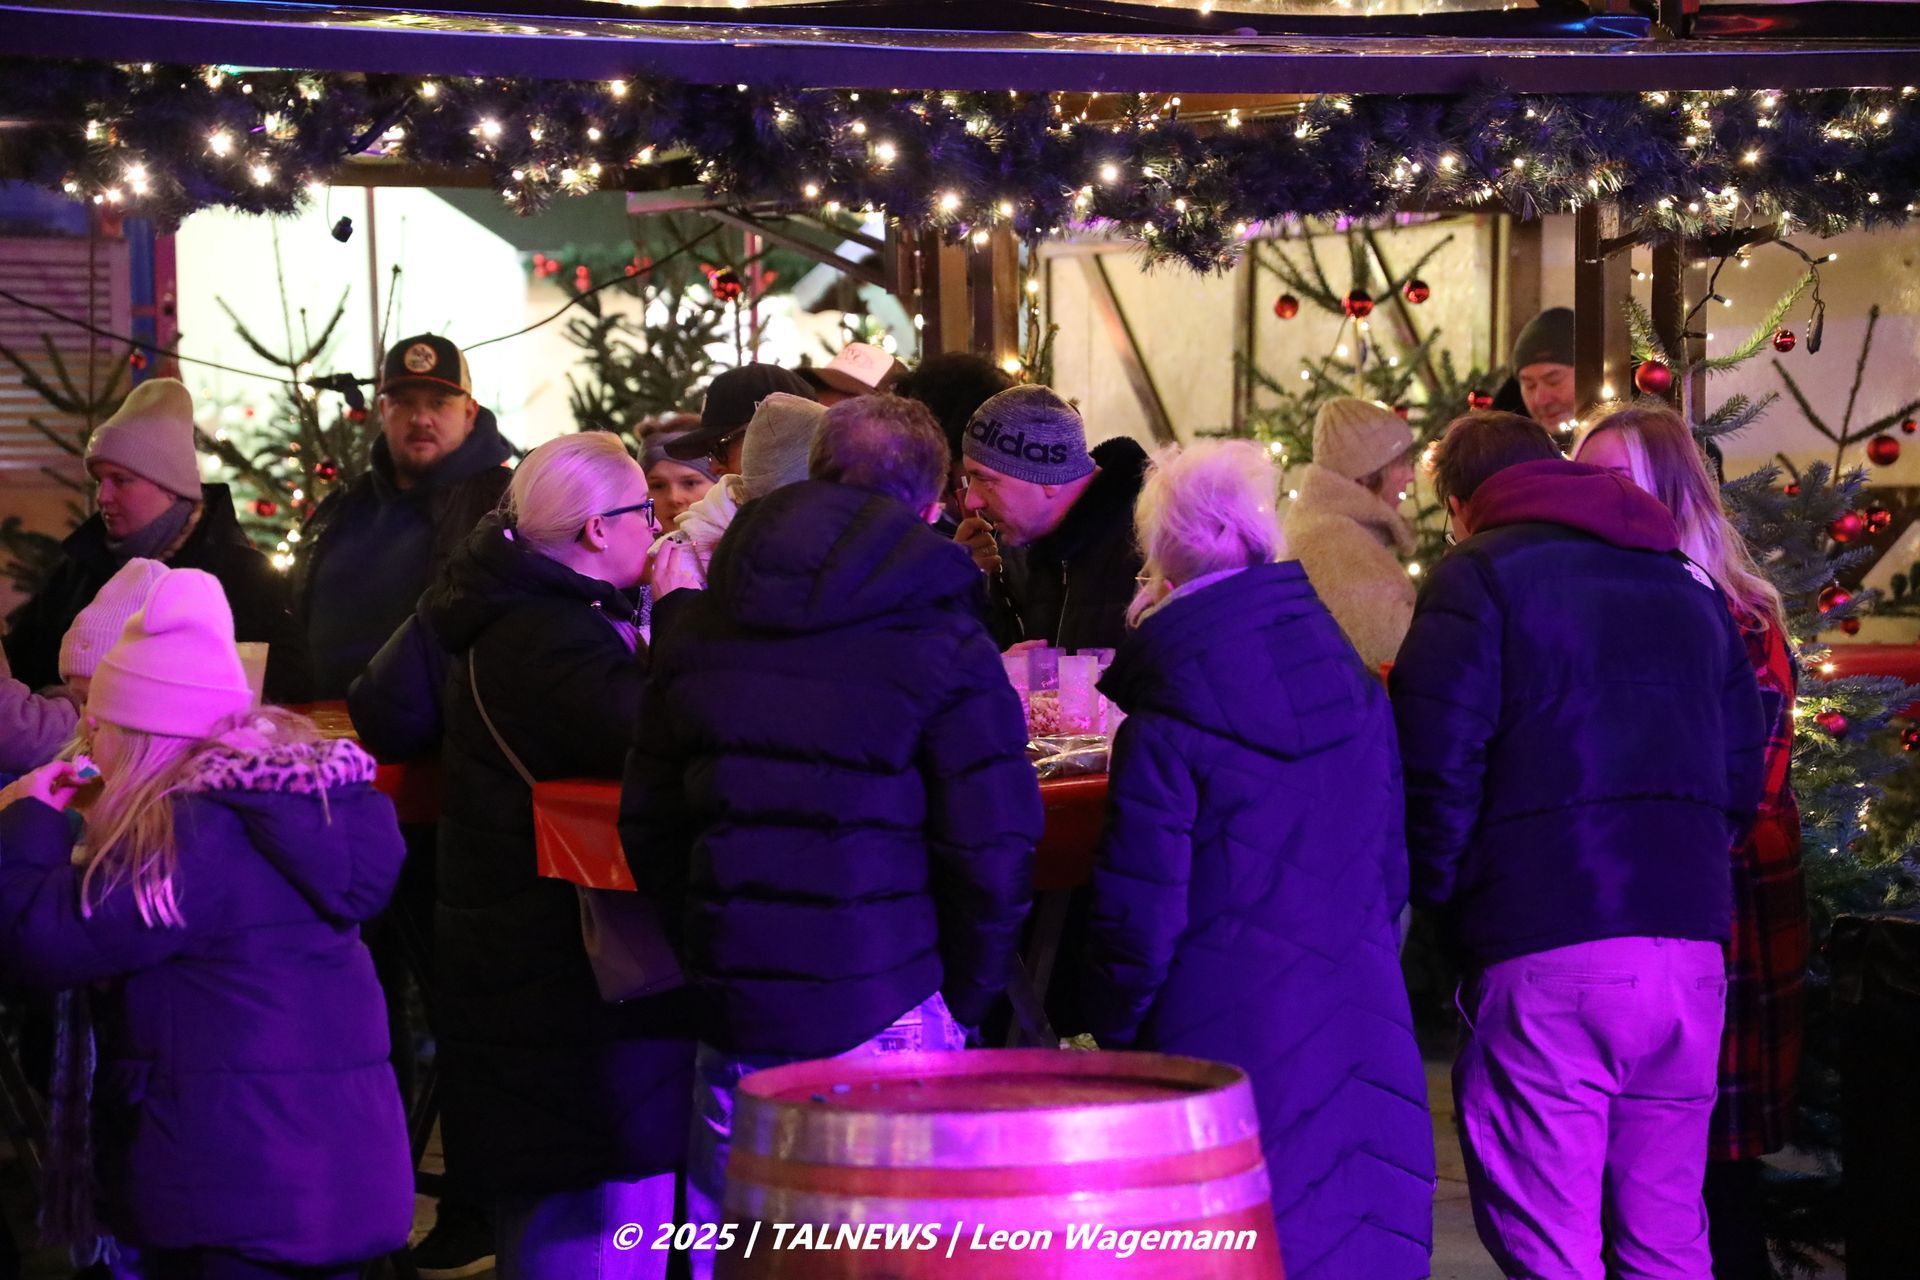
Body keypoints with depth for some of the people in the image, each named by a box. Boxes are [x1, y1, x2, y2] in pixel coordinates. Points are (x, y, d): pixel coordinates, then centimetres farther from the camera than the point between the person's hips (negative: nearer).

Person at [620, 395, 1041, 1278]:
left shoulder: (696, 630, 8)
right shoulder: (941, 642, -7)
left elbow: (648, 830, 10)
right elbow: (991, 849, -12)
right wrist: (967, 996, 1)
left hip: (729, 1011, 4)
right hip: (883, 1008, -4)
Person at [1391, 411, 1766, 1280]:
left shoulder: (1478, 577, 1)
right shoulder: (1688, 582, 20)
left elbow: (1436, 774, -7)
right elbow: (1741, 773, 20)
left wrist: (1438, 895, 8)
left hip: (1547, 950, -6)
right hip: (1689, 936, 6)